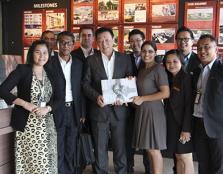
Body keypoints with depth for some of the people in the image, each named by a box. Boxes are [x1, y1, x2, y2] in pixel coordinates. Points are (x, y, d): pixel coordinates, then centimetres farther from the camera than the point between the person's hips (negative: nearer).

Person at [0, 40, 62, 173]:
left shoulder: (50, 74, 11)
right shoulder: (22, 70, -3)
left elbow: (58, 99, 9)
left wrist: (47, 108, -10)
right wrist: (25, 104, -16)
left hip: (47, 126, 4)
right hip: (27, 125, -4)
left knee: (47, 162, 5)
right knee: (30, 161, -3)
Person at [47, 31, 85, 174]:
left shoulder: (79, 64, 7)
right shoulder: (50, 63, -3)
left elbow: (82, 89, 7)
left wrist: (82, 113, 3)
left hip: (74, 110, 3)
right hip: (57, 110, -3)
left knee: (71, 148, 13)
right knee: (58, 149, 5)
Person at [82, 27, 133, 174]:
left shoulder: (125, 59, 5)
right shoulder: (91, 60, 3)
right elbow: (86, 83, 1)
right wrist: (96, 96, -16)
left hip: (119, 110, 0)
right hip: (99, 109, 0)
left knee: (120, 146, 8)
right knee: (100, 147, 9)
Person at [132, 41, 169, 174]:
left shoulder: (158, 69, -10)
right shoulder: (142, 70, 15)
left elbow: (166, 93, -17)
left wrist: (142, 98, -16)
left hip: (153, 111, -8)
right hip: (142, 111, 8)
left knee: (154, 149, -1)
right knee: (148, 148, 11)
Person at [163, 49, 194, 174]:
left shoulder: (186, 78, -10)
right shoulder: (169, 79, 11)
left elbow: (189, 105, -15)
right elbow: (168, 104, 10)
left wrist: (186, 129, -18)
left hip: (183, 124, -6)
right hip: (171, 123, 6)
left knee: (185, 158, 1)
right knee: (178, 157, 11)